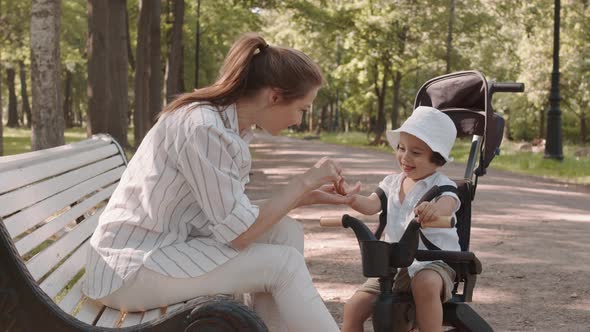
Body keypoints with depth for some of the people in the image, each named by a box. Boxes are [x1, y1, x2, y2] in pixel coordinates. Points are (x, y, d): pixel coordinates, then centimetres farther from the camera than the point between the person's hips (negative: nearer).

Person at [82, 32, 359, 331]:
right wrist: (304, 181, -12)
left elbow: (231, 213, 8)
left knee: (286, 233, -2)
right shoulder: (204, 128, -23)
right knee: (283, 263, -13)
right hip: (132, 268, -9)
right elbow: (238, 232, -20)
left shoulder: (230, 124, 4)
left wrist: (306, 196, 7)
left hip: (172, 245, 9)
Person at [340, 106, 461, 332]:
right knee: (354, 306, -6)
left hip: (432, 261, -5)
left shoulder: (441, 185, -7)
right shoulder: (392, 182, 11)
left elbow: (447, 204, -30)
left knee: (426, 283, -40)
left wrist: (436, 208, -55)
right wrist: (348, 196, -25)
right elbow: (370, 205, -3)